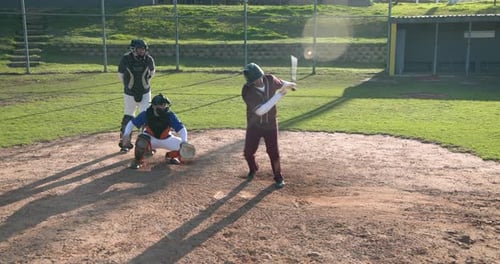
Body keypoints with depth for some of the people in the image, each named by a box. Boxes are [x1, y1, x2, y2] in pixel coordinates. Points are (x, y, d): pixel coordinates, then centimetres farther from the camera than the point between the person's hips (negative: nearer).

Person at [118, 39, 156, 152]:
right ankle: (125, 143, 23)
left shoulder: (149, 59, -12)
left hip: (145, 93, 1)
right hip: (129, 93, 0)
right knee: (128, 117, 10)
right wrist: (127, 85, 8)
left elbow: (152, 72, 10)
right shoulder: (126, 59, -16)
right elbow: (120, 74, 0)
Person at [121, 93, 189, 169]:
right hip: (150, 138, -1)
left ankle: (170, 156, 15)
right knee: (141, 142, -37)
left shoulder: (170, 115, -23)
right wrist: (126, 134, -27)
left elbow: (182, 129, -25)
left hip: (166, 139, 1)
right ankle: (138, 160, -5)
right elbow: (131, 123, -10)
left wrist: (184, 142, -43)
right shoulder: (146, 114, -21)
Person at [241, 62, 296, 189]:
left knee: (273, 152, 1)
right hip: (254, 125, -1)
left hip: (270, 124, 1)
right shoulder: (247, 91, -25)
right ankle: (253, 169, 38)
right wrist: (278, 96, -34)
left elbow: (280, 84, 13)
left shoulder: (270, 79, -13)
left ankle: (278, 177, 21)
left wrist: (288, 84, -6)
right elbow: (260, 110, -33)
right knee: (248, 152, 7)